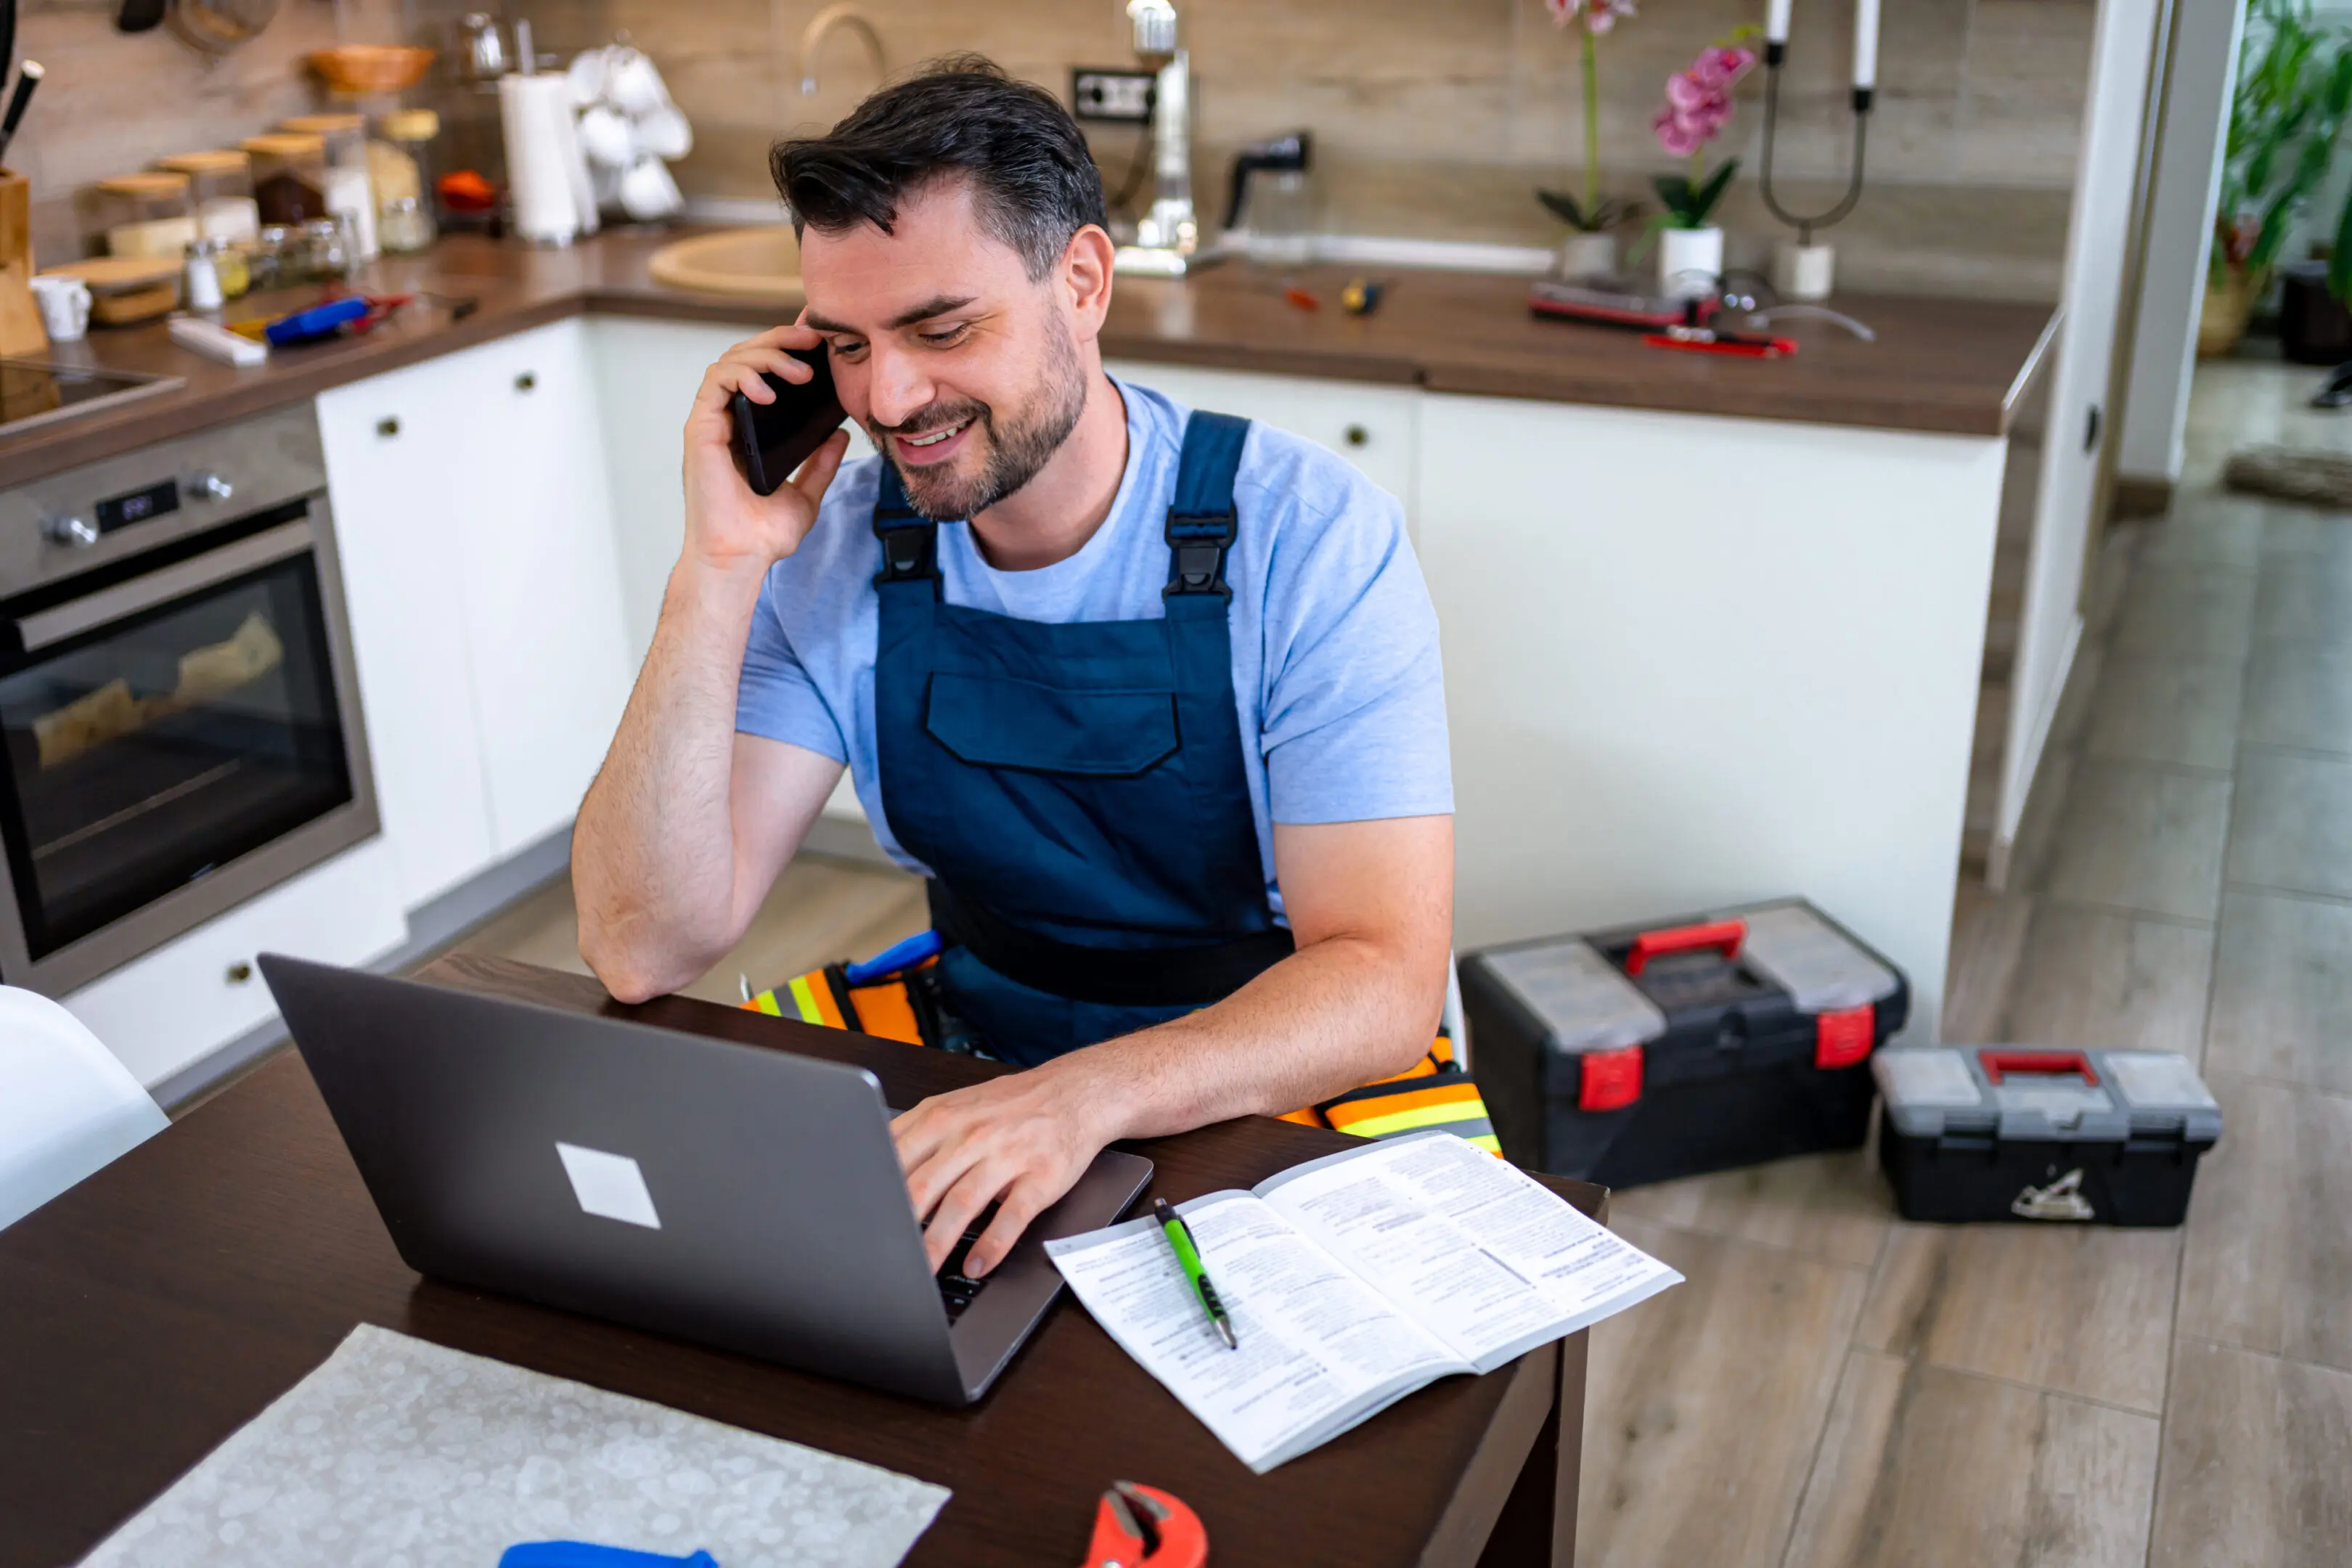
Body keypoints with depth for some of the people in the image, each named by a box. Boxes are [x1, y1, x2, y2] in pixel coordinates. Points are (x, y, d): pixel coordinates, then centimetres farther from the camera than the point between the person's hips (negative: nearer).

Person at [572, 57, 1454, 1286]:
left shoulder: (1307, 537, -17)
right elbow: (643, 951, -13)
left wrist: (1086, 1096, -41)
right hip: (974, 1076, 5)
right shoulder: (836, 552, -7)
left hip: (1279, 1104, -4)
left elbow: (1385, 982, -23)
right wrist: (718, 573, -21)